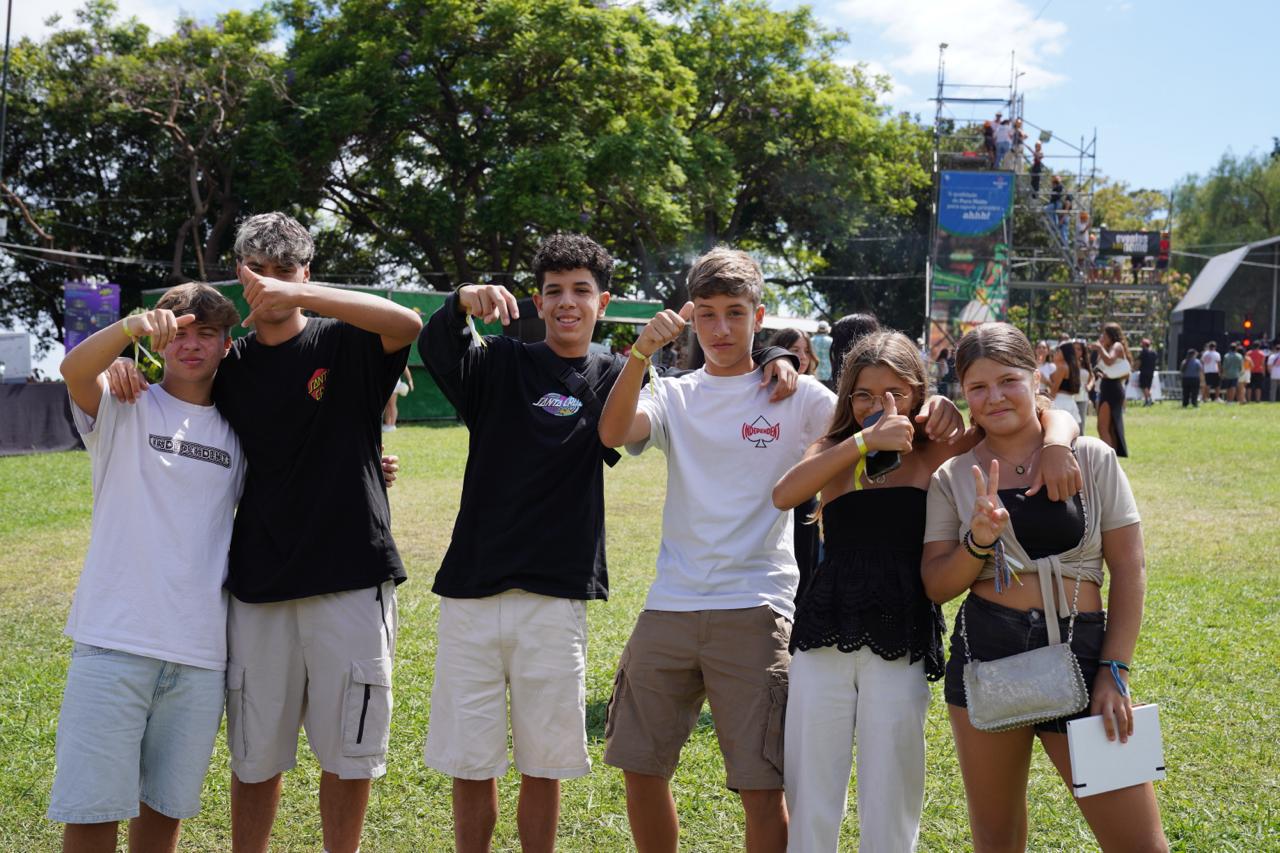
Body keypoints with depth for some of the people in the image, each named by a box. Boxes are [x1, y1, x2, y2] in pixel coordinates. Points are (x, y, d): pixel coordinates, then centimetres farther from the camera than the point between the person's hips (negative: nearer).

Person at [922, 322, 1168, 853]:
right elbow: (936, 587, 2)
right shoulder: (954, 478, 5)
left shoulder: (1092, 459, 1)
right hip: (985, 654, 2)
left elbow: (1129, 571, 1)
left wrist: (1114, 671, -6)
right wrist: (979, 540, -16)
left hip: (1081, 650, -1)